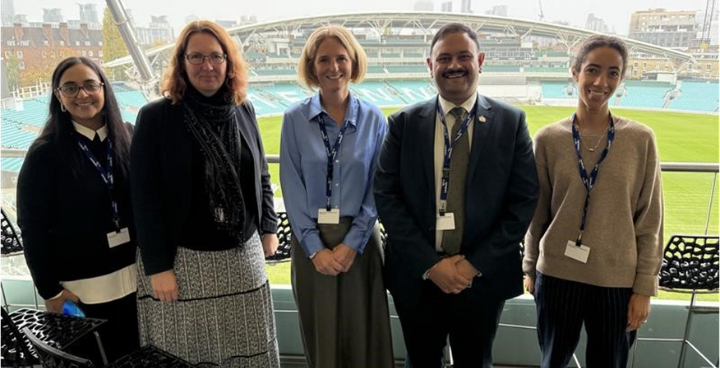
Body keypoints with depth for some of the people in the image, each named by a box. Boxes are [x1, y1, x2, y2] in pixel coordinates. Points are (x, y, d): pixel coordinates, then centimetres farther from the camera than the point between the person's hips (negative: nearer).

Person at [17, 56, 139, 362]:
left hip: (137, 275, 3)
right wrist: (50, 290, -7)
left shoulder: (129, 137, 1)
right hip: (83, 288, -3)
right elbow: (33, 228, -6)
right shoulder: (45, 153, -8)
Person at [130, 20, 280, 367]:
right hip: (183, 259, -3)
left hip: (243, 256, 4)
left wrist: (268, 229, 10)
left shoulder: (243, 111, 5)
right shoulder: (156, 116, -8)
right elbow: (145, 198, -10)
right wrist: (158, 266, -13)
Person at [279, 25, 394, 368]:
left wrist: (352, 242, -10)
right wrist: (314, 246, -10)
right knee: (320, 336, 12)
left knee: (361, 335, 10)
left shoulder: (374, 119, 0)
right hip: (310, 241, 0)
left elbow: (378, 188, -1)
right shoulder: (295, 118, -3)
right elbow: (292, 187, -4)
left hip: (360, 240, 0)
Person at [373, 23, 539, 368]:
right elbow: (386, 196, -6)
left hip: (483, 277, 0)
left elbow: (524, 200, -4)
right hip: (416, 275, 1)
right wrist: (430, 263, -13)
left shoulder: (511, 122, -2)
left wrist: (477, 264, -11)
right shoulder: (403, 123, -1)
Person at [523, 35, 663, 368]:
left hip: (618, 280, 0)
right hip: (557, 275, 0)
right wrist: (530, 269, 6)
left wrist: (645, 287, -2)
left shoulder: (641, 139, -5)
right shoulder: (548, 138, -5)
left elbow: (649, 220, -2)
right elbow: (536, 212, 2)